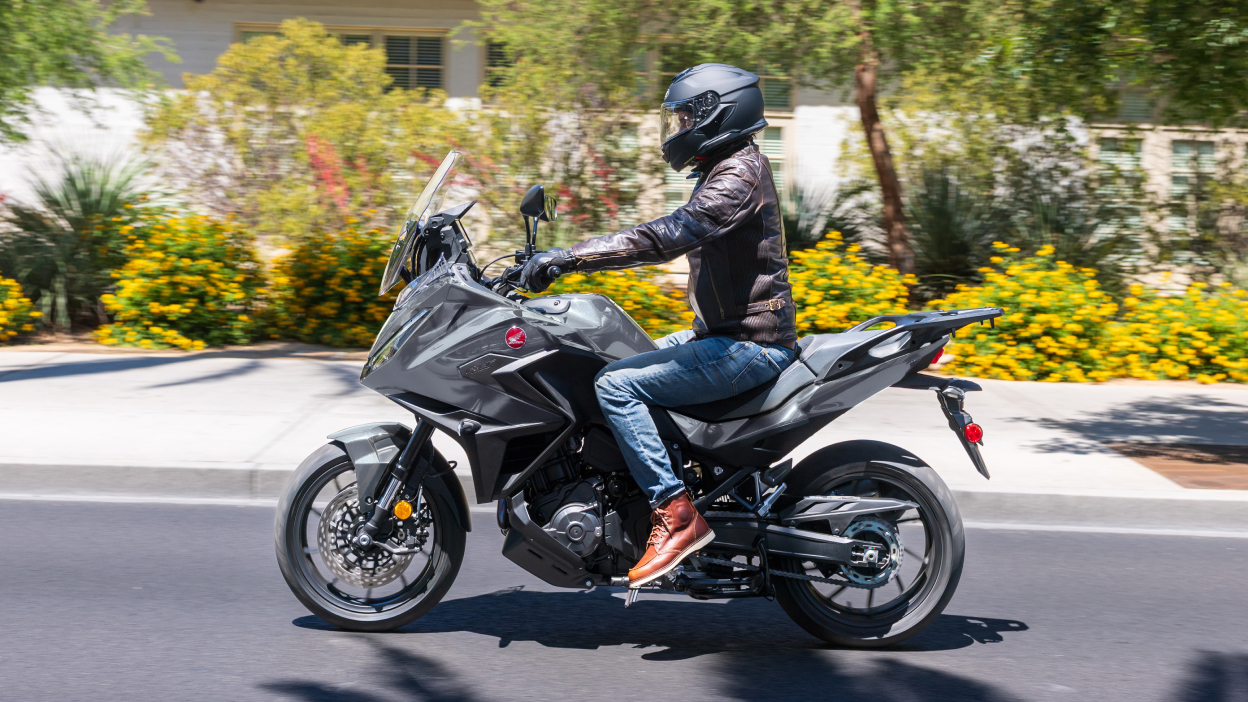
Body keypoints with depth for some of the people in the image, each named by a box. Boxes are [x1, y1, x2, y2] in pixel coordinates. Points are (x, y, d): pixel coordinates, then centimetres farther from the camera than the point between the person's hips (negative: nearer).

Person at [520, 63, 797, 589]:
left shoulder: (738, 175, -17)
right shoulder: (729, 169, 16)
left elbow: (665, 237, -29)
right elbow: (674, 236, 19)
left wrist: (566, 258, -30)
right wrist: (568, 258, 13)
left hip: (748, 346, -11)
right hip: (728, 334, 11)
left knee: (616, 385, -19)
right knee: (625, 368, 19)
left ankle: (676, 514, -19)